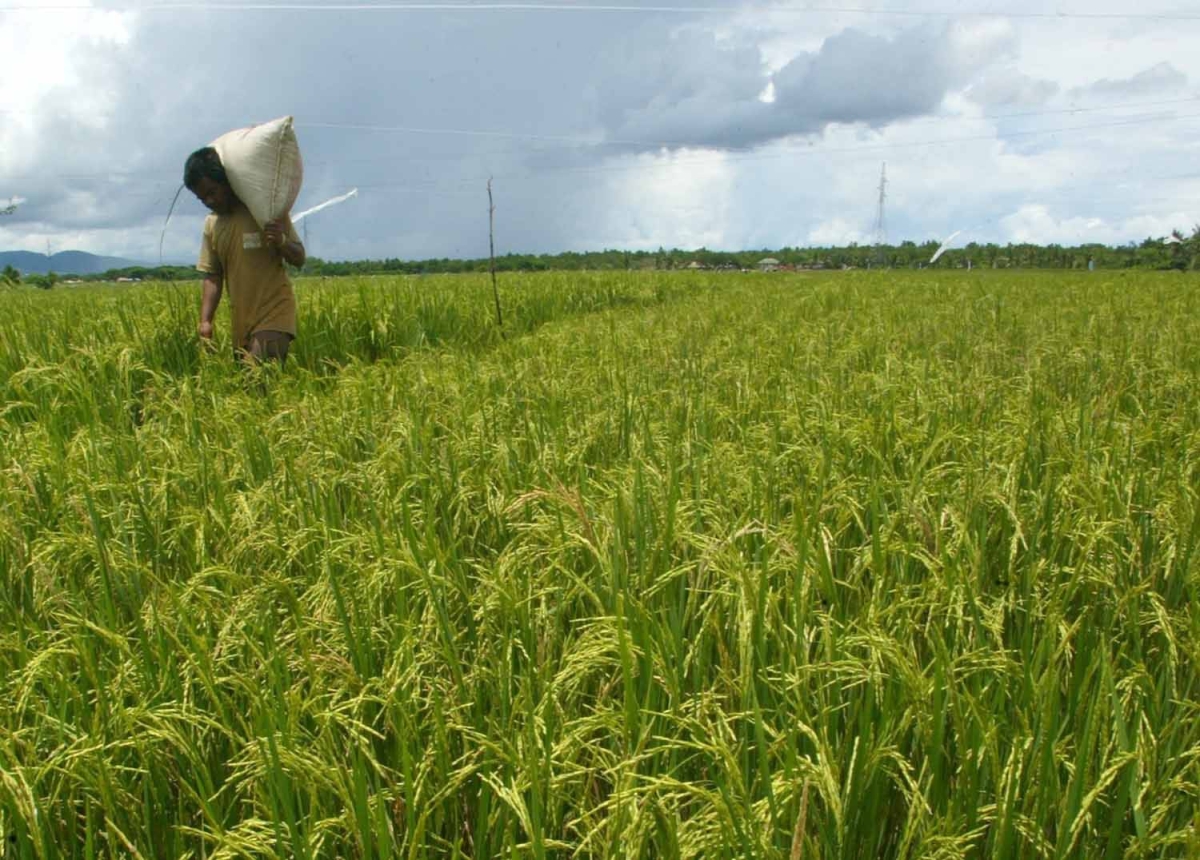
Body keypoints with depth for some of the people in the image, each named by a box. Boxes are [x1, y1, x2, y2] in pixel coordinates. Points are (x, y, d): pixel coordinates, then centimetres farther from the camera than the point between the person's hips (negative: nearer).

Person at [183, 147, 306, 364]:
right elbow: (212, 276, 10)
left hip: (274, 313, -6)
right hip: (241, 321, 6)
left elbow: (299, 259, -4)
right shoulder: (211, 224, 8)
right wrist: (205, 320, -1)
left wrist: (281, 241, -25)